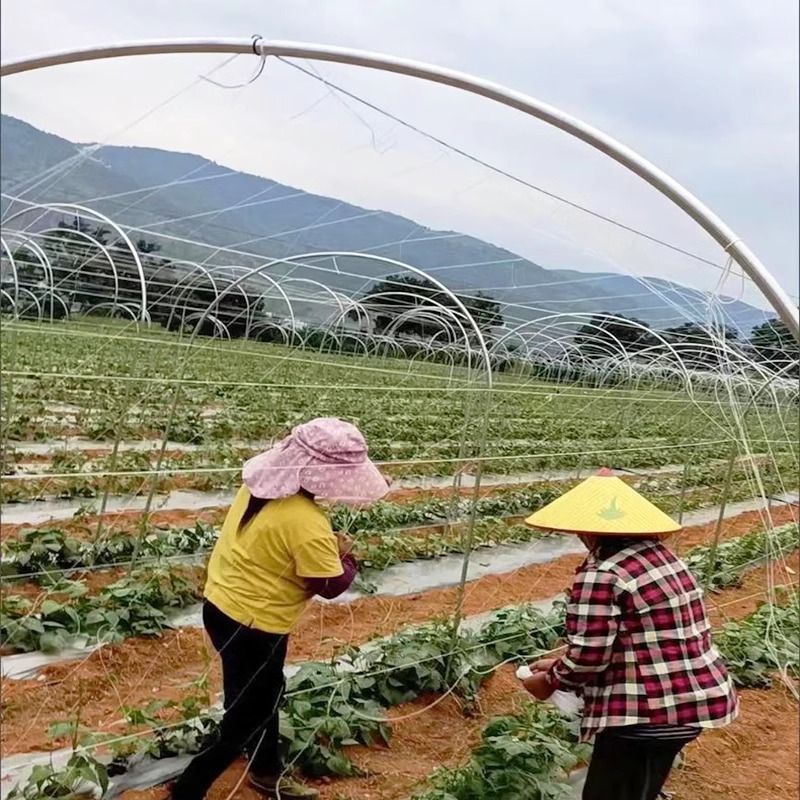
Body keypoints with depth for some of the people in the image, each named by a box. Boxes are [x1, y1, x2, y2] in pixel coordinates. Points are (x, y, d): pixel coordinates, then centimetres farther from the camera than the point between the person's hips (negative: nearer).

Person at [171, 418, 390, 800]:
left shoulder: (260, 481, -3)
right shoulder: (306, 523, -28)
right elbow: (331, 585, -18)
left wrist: (323, 545, 5)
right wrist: (343, 554, 1)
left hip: (222, 605, 9)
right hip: (252, 625, -9)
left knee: (262, 698, 27)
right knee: (243, 722, 10)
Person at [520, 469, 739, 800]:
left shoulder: (600, 575, -19)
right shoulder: (661, 555, 8)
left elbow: (588, 656, -19)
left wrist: (550, 680, 2)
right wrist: (561, 664, 16)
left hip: (646, 712, -8)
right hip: (698, 699, 9)